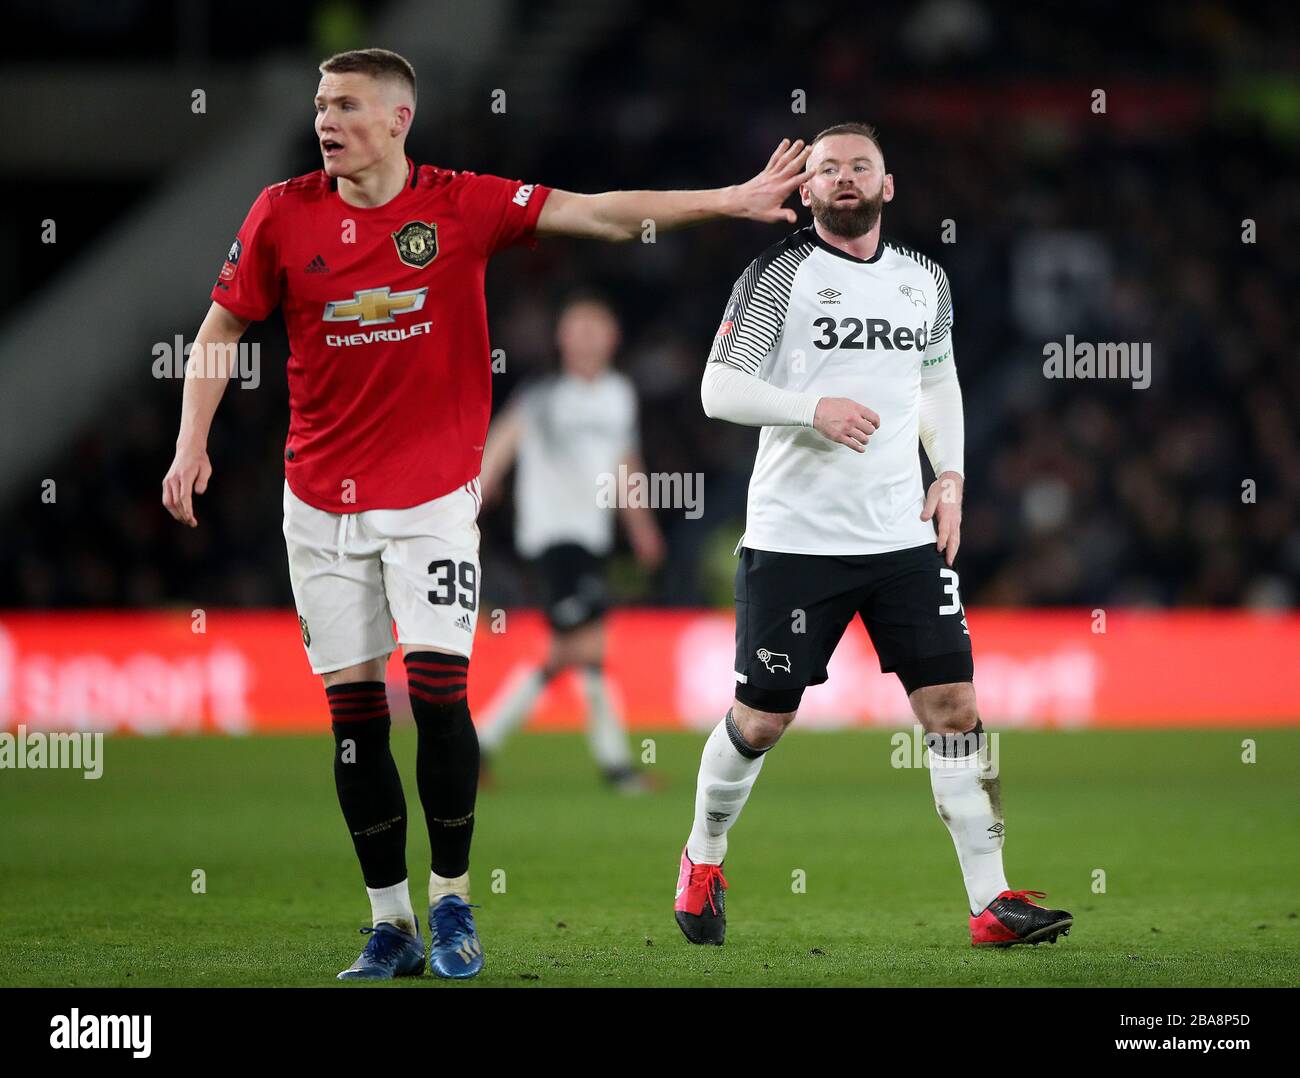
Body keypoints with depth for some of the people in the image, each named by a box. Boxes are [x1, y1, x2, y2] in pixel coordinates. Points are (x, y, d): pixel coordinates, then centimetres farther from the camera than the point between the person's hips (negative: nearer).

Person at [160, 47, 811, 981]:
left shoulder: (464, 205, -5)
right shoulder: (283, 214, 0)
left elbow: (598, 213, -8)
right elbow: (221, 328, 9)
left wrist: (726, 201, -16)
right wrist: (192, 443, -1)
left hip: (434, 494, -2)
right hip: (321, 499, 2)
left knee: (439, 688, -13)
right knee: (353, 707, 2)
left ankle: (452, 903, 3)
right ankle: (390, 922, 12)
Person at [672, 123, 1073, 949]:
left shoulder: (925, 282, 11)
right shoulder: (778, 274, -4)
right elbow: (718, 388, -7)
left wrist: (950, 476, 11)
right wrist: (814, 409, -21)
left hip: (905, 535, 4)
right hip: (793, 537, -4)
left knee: (954, 706, -5)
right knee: (761, 720, 3)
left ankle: (992, 901, -4)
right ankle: (704, 860, 28)